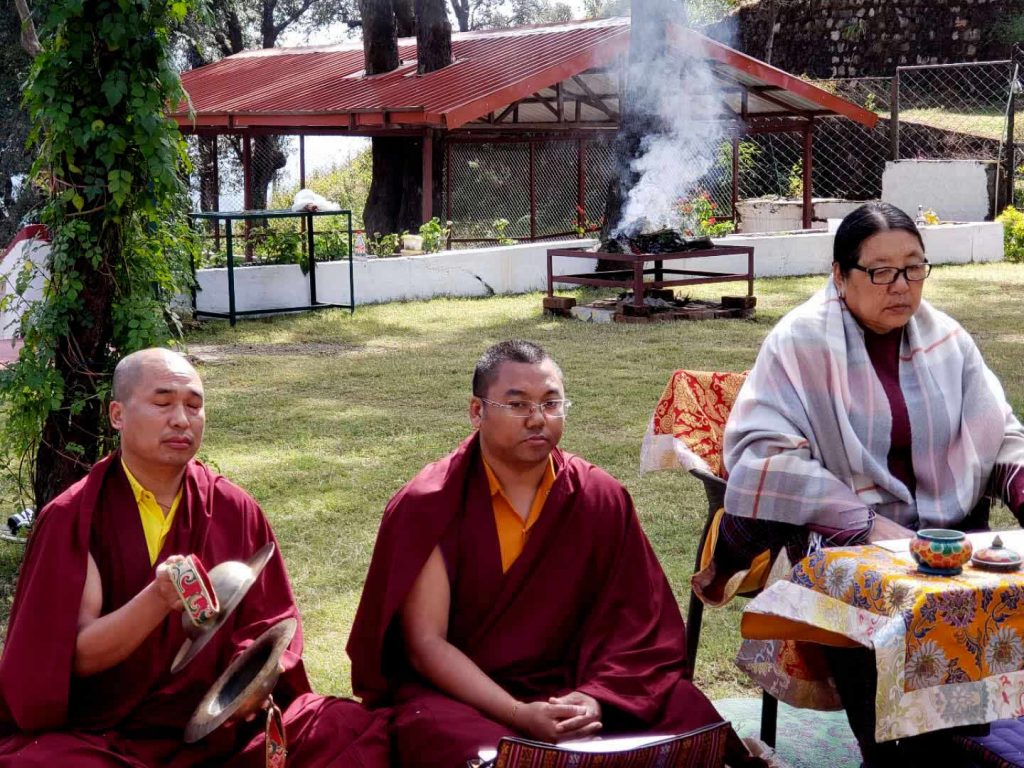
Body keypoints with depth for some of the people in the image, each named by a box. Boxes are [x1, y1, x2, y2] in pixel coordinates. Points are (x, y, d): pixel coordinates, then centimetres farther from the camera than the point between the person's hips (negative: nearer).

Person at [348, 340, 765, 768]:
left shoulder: (601, 500, 1)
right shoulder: (427, 507, -8)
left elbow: (633, 628, -1)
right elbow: (426, 643, -12)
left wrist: (592, 700, -21)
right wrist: (520, 715, -23)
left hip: (569, 688, 3)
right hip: (459, 695, -3)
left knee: (685, 714, -20)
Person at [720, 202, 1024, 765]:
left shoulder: (947, 339, 11)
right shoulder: (802, 342, -4)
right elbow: (764, 451, -15)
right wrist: (868, 524, -19)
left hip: (949, 534, 4)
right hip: (838, 541, -4)